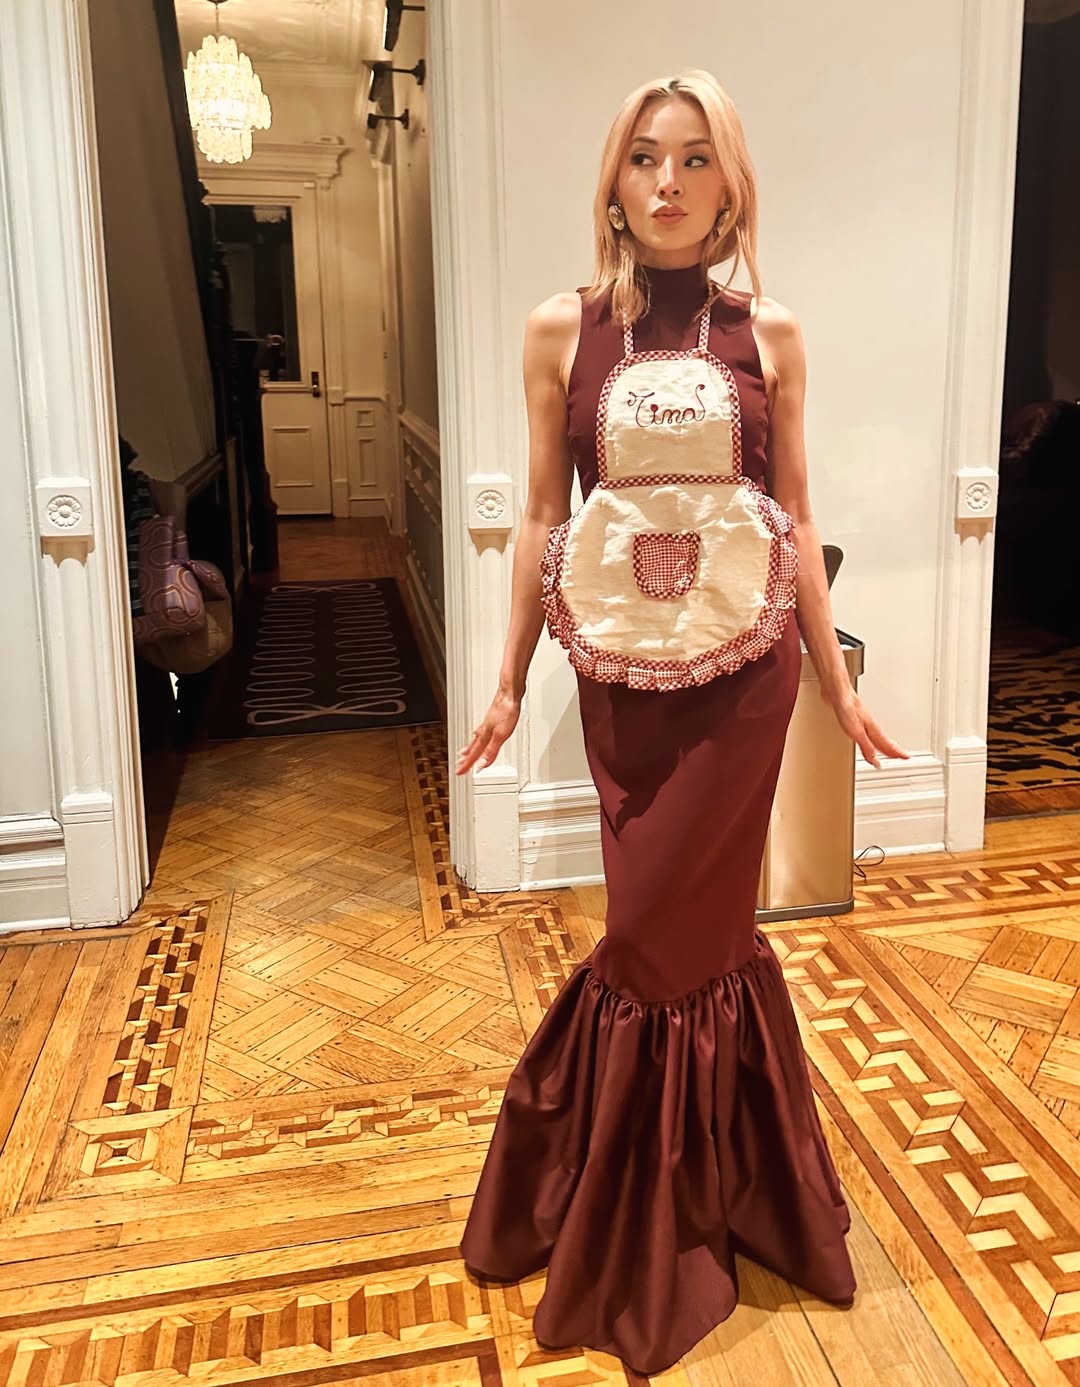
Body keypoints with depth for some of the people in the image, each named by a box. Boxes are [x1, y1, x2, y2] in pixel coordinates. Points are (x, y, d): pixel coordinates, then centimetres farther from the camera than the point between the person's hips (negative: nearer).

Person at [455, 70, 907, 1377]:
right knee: (693, 930, 10)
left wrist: (839, 681, 7)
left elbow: (795, 520, 5)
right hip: (621, 666, 1)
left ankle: (648, 1227, 27)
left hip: (742, 665, 0)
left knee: (664, 927, 1)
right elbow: (541, 517, 3)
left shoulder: (771, 335, 1)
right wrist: (507, 681, 4)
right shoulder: (562, 328, 1)